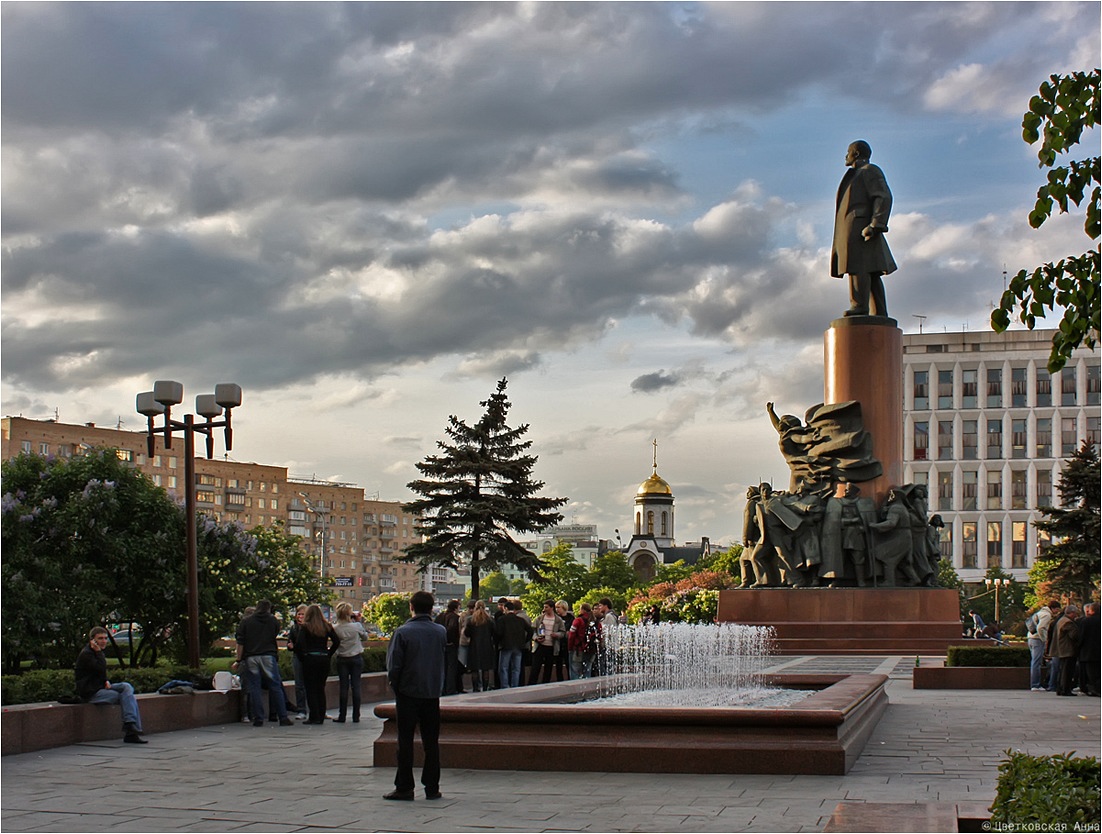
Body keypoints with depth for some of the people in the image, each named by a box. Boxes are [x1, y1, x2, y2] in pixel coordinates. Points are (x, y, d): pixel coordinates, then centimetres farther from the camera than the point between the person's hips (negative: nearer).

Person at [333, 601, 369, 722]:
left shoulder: (335, 629, -10)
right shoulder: (357, 626, -12)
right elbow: (365, 637, 5)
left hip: (342, 659, 1)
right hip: (356, 658, -1)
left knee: (344, 687, 5)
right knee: (356, 686, 4)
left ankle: (342, 716, 5)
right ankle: (356, 716, 4)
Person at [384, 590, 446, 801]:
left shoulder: (403, 632, -12)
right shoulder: (441, 632, 1)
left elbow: (394, 664, -11)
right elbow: (444, 658, 10)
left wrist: (393, 682, 4)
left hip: (408, 691, -3)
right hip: (433, 693, 3)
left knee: (405, 741, 3)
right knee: (431, 741, 9)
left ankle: (404, 787, 4)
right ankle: (432, 788, 10)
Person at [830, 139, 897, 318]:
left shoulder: (870, 171, 1)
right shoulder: (856, 175, 29)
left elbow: (884, 198, -11)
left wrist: (875, 226, -21)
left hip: (860, 227, -9)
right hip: (852, 229, 9)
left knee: (858, 267, -19)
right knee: (870, 273, 2)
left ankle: (860, 306, -28)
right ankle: (879, 313, -3)